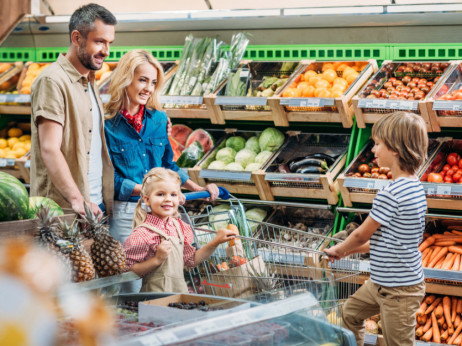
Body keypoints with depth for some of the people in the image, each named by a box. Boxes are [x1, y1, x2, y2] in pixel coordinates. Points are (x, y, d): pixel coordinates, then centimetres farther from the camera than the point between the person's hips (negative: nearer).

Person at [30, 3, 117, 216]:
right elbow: (49, 150, -19)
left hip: (97, 204, 8)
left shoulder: (89, 82, 19)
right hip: (63, 207, -8)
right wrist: (77, 200, -27)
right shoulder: (52, 81, -11)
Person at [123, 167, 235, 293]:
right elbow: (129, 271, -15)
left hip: (180, 292, 6)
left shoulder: (180, 227, 9)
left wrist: (216, 242, 14)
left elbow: (191, 260, 19)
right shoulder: (143, 234, -13)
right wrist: (157, 259, -19)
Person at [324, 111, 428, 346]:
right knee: (350, 314, 26)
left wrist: (339, 249, 9)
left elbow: (362, 234, -11)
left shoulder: (389, 195, -26)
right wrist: (350, 249, 14)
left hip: (398, 291, -10)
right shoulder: (414, 187, 5)